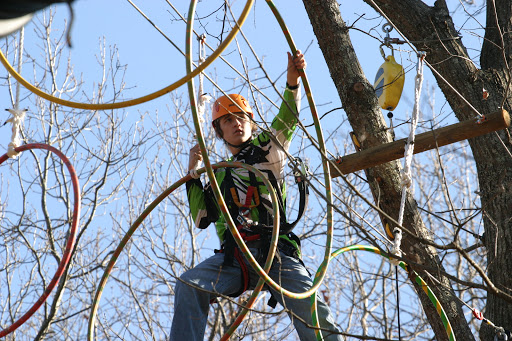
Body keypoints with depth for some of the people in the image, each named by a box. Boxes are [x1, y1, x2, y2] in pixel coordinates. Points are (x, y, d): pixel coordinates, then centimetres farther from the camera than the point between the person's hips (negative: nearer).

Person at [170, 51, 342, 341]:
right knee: (189, 285, -24)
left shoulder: (268, 149, 18)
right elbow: (201, 218, 21)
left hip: (276, 250, -3)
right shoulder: (219, 174, 28)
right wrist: (193, 174, 16)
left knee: (313, 313, -22)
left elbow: (287, 120, 1)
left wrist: (293, 80, -17)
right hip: (234, 256, 3)